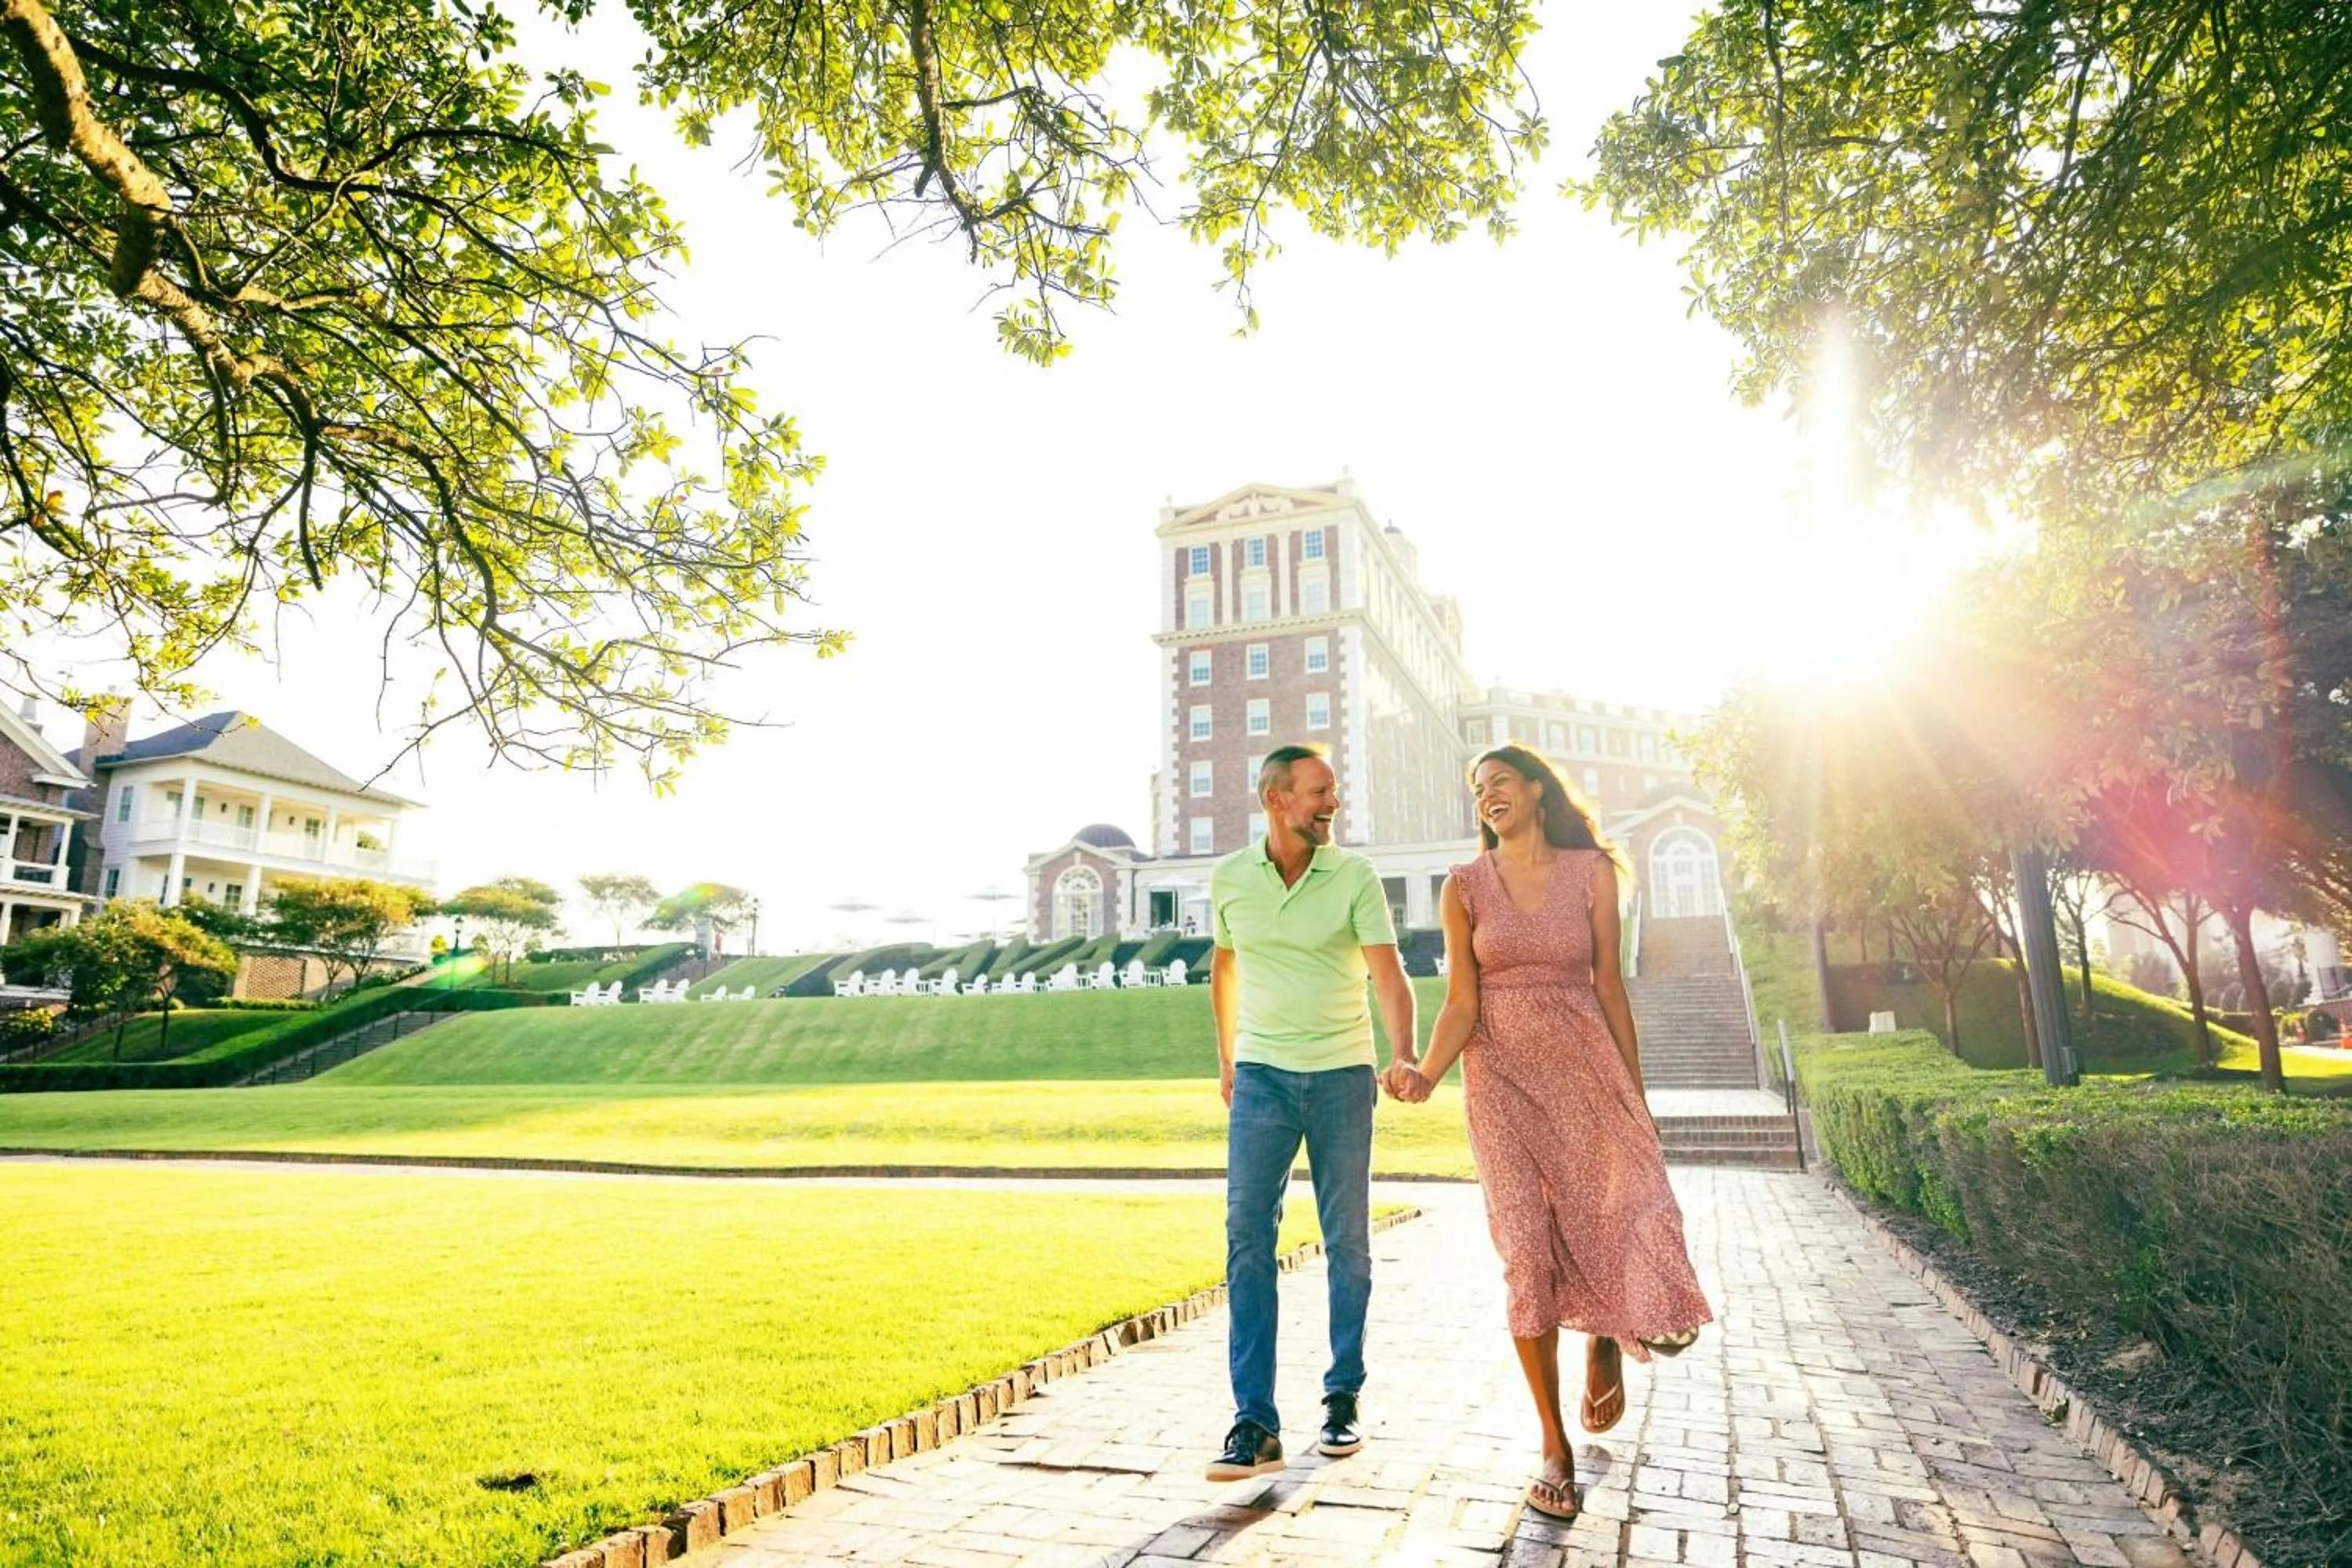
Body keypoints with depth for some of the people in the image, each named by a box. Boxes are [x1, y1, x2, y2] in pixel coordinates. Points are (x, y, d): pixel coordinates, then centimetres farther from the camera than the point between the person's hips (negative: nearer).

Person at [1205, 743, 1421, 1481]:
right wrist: (1225, 1061, 21)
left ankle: (1344, 1399, 23)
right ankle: (1255, 1423, -3)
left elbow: (1388, 974, -12)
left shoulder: (1354, 875, -4)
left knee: (1347, 1241, 7)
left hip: (1343, 1076, -1)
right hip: (1262, 1079, 1)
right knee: (1248, 1236, -7)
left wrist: (1404, 1054, -29)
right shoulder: (1228, 878, 2)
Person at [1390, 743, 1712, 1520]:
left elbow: (1609, 985, 6)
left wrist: (1636, 1093, 8)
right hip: (1503, 1078, 0)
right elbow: (1461, 1003, -2)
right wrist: (1426, 1072, -20)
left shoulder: (1591, 872, 3)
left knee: (1635, 1216, -11)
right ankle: (1555, 1447, 10)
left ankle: (1604, 1341, 25)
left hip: (1587, 1066, 1)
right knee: (1528, 1252, -4)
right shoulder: (1465, 887, 2)